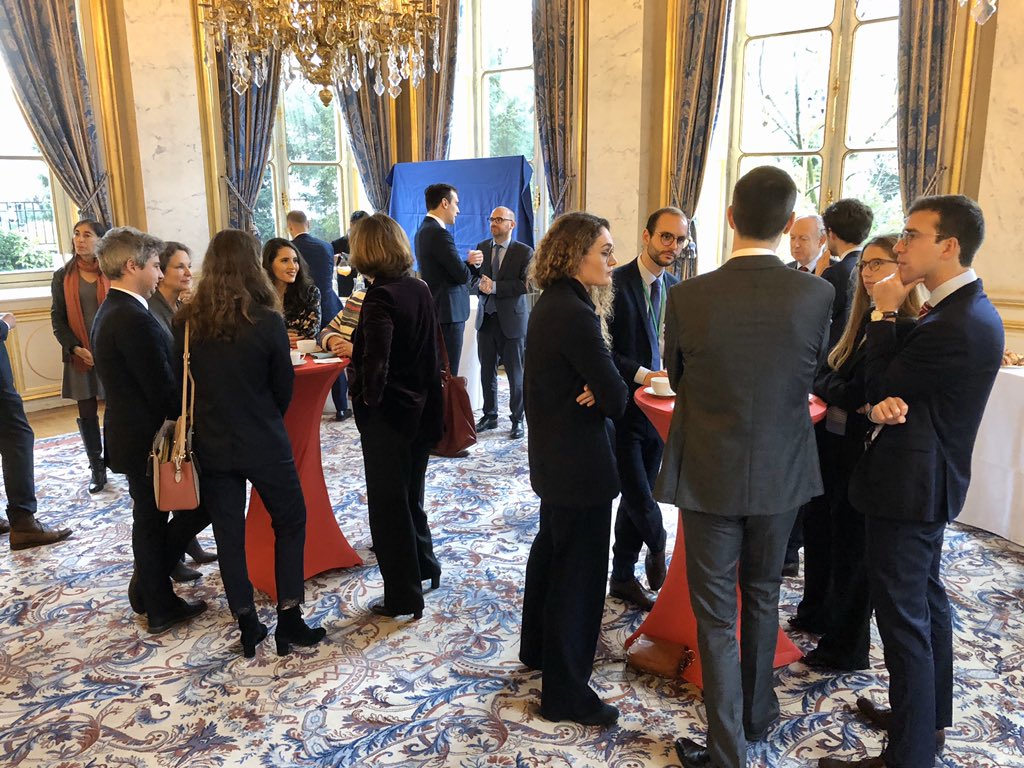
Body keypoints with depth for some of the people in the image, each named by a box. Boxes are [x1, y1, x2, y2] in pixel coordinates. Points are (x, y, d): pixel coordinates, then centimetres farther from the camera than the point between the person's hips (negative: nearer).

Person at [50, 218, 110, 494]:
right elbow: (58, 318, 5)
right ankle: (97, 469, 17)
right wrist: (76, 349, -8)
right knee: (87, 414, 7)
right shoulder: (63, 276, 6)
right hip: (80, 355, 2)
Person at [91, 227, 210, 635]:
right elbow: (163, 390, -23)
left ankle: (158, 602, 31)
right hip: (148, 437, -10)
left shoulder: (109, 312, 10)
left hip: (129, 436, 10)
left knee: (150, 520, 18)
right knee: (202, 502, 5)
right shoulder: (135, 320, -24)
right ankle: (154, 593, 14)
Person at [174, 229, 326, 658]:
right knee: (290, 524, 14)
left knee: (228, 534, 12)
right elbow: (284, 386, -6)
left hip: (212, 445, 3)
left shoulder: (187, 322, -5)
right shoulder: (267, 321, -15)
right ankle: (289, 621, 14)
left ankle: (247, 628, 20)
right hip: (264, 444, -3)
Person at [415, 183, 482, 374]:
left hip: (434, 311, 10)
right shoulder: (439, 233, -17)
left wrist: (469, 263, 2)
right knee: (448, 374, -5)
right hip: (448, 312, -10)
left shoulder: (423, 230, 14)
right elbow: (462, 275, -18)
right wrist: (471, 265, 4)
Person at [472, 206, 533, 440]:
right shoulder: (481, 248, 10)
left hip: (512, 319, -4)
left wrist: (495, 286, -21)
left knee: (515, 373, 3)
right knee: (487, 371, 11)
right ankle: (490, 415, 25)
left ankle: (517, 420, 14)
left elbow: (526, 284, -15)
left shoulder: (524, 252, -5)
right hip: (486, 317, 4)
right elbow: (473, 280, 10)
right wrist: (480, 285, -13)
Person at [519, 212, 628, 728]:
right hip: (580, 462, -11)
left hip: (552, 453, 11)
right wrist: (600, 399, -2)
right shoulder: (574, 314, -24)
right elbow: (616, 396, -22)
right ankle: (564, 691, 12)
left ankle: (537, 648, 42)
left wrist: (590, 395, -14)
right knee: (579, 570, 0)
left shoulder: (551, 304, 7)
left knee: (552, 550, 23)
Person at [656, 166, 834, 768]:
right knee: (763, 597, 23)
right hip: (781, 475, 3)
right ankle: (759, 713, 42)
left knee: (716, 616, 10)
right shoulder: (818, 295, -12)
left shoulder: (689, 297, -16)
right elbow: (812, 376, 3)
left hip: (709, 476, -2)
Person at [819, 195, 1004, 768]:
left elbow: (879, 386, -15)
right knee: (927, 600, 23)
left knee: (903, 618, -1)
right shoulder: (968, 310, 6)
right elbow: (902, 384, 5)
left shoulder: (954, 327, -26)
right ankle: (930, 715, 41)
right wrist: (884, 404, -17)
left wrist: (886, 313, -9)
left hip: (910, 485, -11)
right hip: (930, 478, 11)